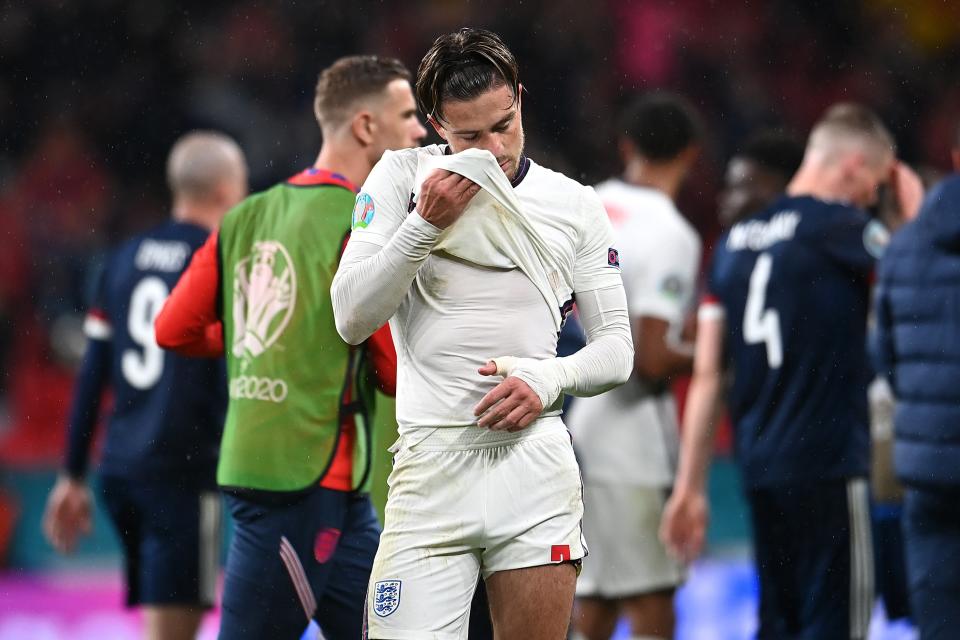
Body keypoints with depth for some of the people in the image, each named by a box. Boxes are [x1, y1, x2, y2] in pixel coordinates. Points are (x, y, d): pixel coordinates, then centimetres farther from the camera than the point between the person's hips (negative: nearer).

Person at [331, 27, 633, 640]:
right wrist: (426, 222, -11)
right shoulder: (403, 176, 5)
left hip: (537, 458, 2)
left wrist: (549, 378, -8)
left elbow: (616, 348, 12)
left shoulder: (576, 204, 10)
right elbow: (352, 320, -2)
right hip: (432, 464, -2)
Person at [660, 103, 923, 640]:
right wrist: (915, 203, 13)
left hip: (760, 469, 7)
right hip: (829, 464, -7)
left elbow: (706, 376, 13)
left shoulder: (735, 242, 14)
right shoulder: (840, 229, -8)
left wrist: (690, 487, 14)